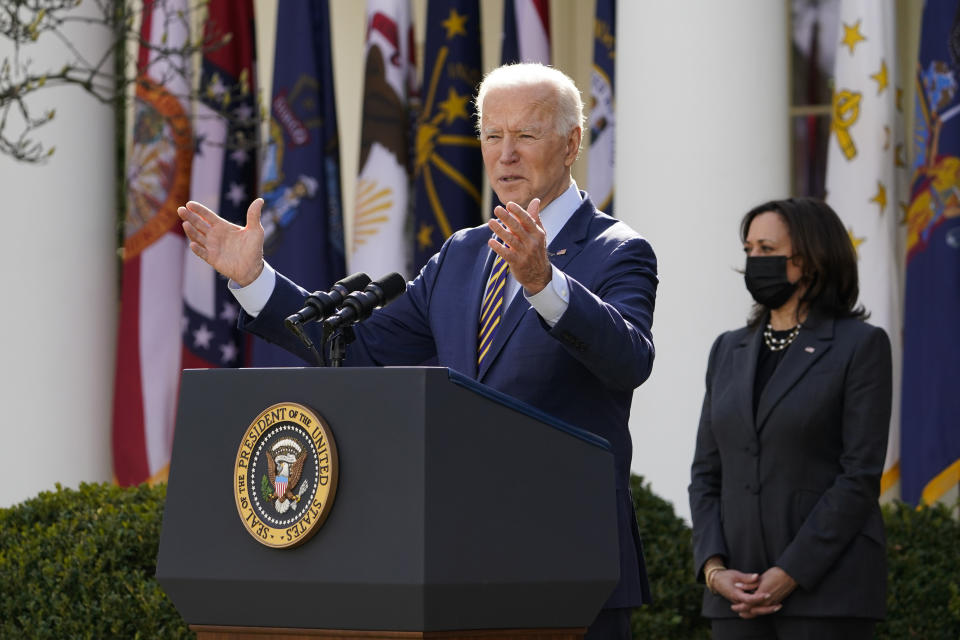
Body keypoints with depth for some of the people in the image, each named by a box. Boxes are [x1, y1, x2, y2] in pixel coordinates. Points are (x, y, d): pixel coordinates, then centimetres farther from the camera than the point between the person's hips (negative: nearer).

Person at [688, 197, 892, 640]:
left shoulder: (860, 346, -2)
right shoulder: (729, 351, 15)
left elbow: (860, 476, -9)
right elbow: (707, 474, 13)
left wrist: (789, 574, -14)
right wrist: (713, 569, -4)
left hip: (826, 584, -5)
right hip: (740, 592, 5)